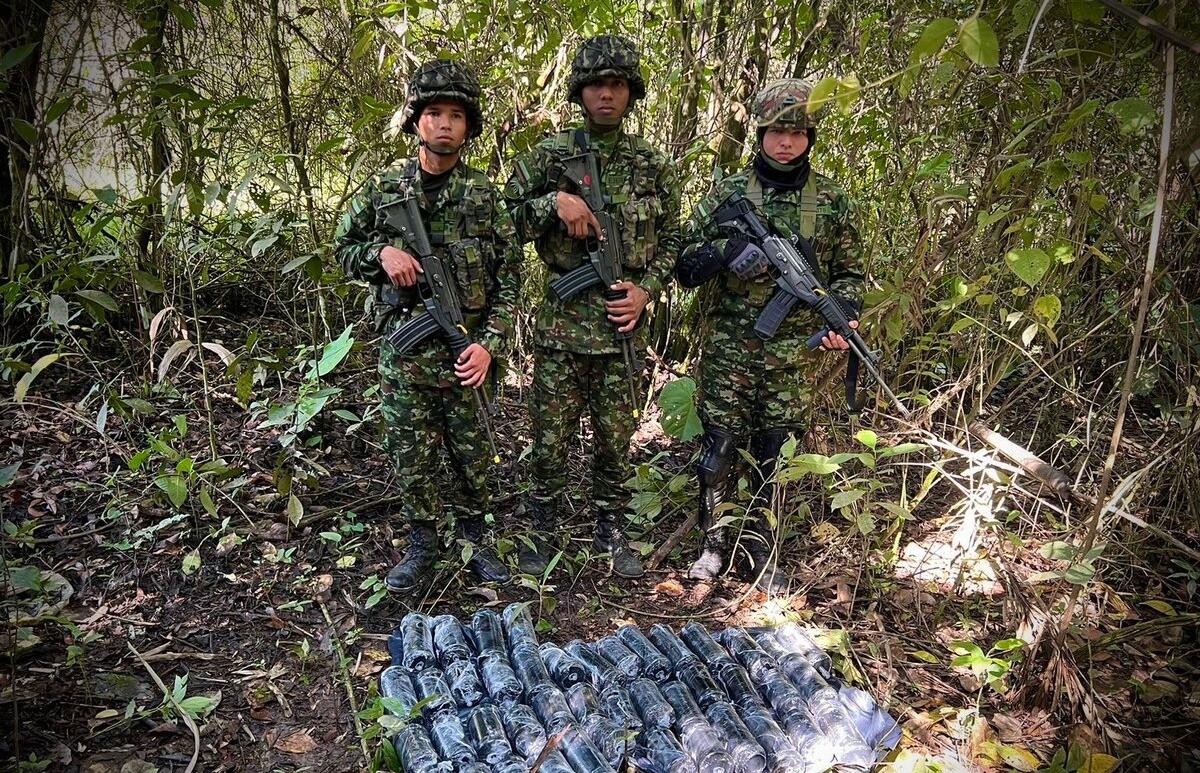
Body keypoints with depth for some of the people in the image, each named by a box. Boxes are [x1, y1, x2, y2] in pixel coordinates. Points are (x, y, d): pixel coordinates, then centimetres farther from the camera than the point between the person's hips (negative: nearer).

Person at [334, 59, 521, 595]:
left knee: (473, 454, 10)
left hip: (467, 351, 0)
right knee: (411, 455, 8)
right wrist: (382, 253, -11)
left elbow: (508, 278, 0)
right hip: (404, 352, 1)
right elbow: (345, 252, 11)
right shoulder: (383, 189, 3)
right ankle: (421, 545, 26)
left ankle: (474, 540, 29)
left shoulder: (485, 194, 0)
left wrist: (488, 344, -9)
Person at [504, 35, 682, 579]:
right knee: (550, 439, 5)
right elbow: (506, 219, 1)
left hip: (624, 321, 2)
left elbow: (669, 240, 13)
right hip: (562, 321, -1)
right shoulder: (547, 156, 2)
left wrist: (646, 289, -3)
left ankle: (611, 534, 27)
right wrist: (554, 201, -14)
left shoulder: (654, 167, 8)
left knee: (616, 440, 10)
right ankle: (540, 535, 22)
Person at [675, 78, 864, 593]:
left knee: (775, 457, 8)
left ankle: (760, 553, 24)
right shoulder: (727, 194, 1)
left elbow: (848, 273, 11)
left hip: (795, 354, 1)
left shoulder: (832, 201, 5)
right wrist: (725, 249, -18)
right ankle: (713, 545, 23)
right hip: (728, 349, -1)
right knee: (719, 450, 4)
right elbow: (685, 268, 1)